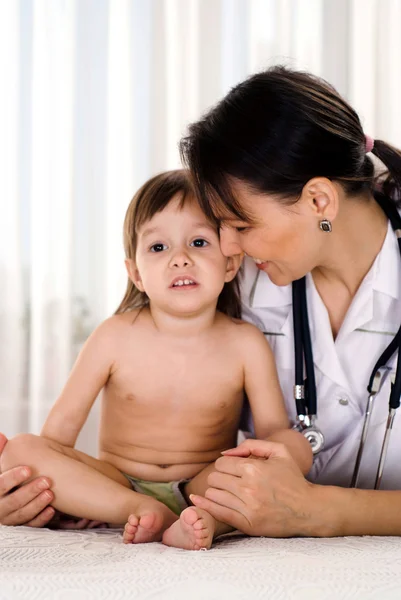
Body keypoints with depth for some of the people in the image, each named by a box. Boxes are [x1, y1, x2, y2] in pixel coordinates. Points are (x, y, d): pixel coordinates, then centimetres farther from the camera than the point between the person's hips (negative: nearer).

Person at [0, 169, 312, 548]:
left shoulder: (245, 344, -7)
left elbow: (273, 427, -6)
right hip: (117, 485, 1)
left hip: (203, 486, 0)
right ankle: (141, 510, -30)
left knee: (297, 448, -23)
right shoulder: (115, 338, -8)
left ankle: (206, 520, -42)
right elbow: (65, 419, -2)